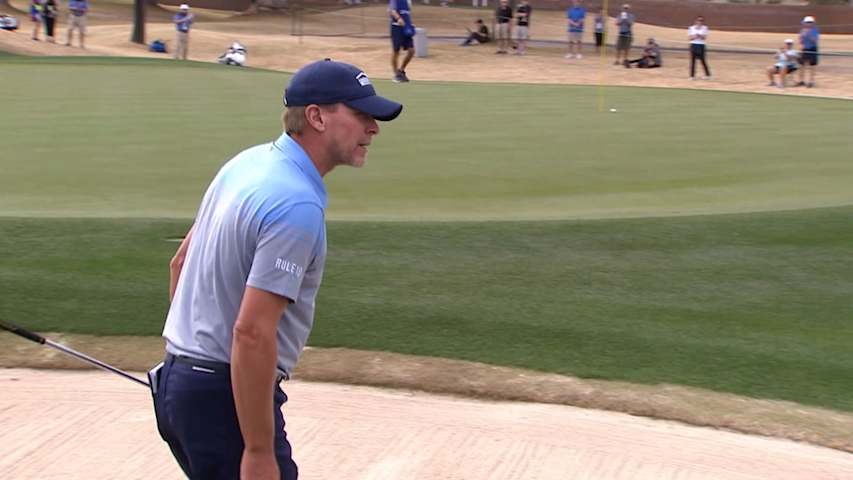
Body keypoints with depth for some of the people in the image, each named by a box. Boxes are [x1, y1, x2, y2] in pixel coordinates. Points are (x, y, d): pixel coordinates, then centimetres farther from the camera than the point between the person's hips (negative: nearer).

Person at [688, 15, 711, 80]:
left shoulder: (705, 28, 1)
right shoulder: (691, 28, 4)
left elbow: (704, 37, -7)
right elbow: (689, 38, 1)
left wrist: (699, 36, -25)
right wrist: (694, 37, -17)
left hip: (701, 45, -1)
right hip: (693, 45, 1)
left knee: (702, 60, -2)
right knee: (693, 60, 0)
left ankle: (708, 75, 7)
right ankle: (692, 75, 4)